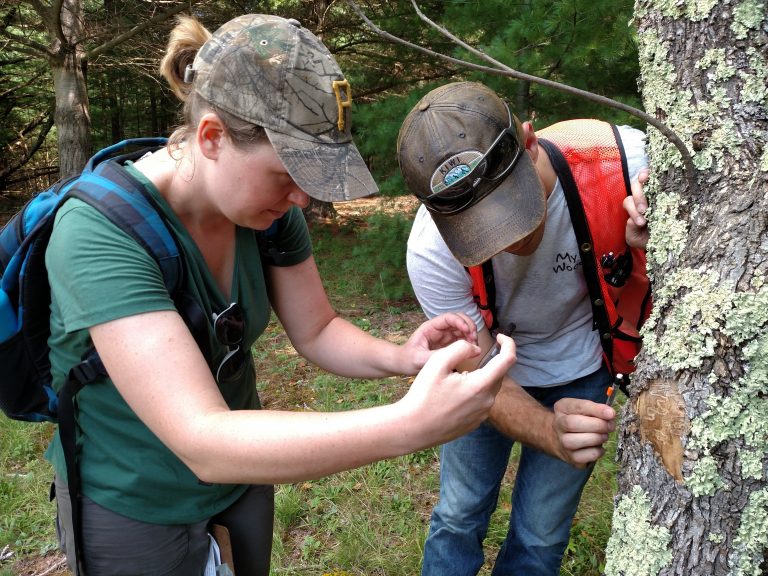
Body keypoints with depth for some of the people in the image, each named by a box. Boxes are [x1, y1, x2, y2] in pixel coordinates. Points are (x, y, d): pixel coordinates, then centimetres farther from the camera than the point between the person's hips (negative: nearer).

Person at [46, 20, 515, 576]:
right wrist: (409, 423, -48)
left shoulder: (270, 209, -15)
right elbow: (203, 443, -40)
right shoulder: (99, 232, -33)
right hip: (135, 506, -5)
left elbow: (316, 331, -3)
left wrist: (401, 357, -24)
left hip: (240, 466, 5)